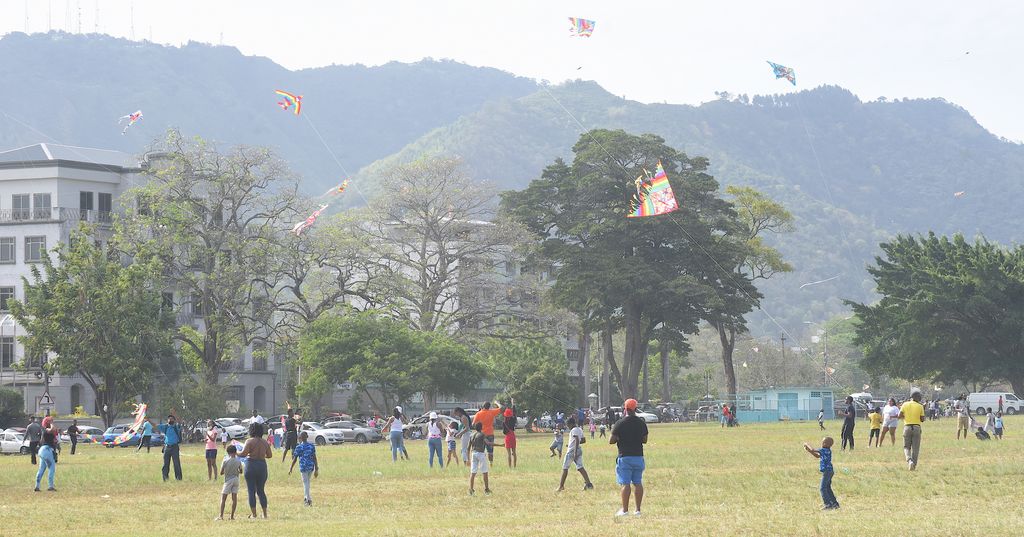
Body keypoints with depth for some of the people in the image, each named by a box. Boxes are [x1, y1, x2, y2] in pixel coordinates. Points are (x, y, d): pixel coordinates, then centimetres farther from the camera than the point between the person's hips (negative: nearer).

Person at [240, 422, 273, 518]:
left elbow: (244, 453, -17)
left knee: (251, 491, 2)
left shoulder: (249, 441, -8)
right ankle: (265, 513, 12)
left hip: (251, 465, -5)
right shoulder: (265, 442, 6)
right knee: (261, 491, 14)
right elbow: (270, 455, 10)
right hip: (262, 465, 5)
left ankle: (253, 513, -1)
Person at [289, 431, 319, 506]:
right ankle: (306, 497, 28)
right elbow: (314, 458, 5)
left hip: (303, 467, -5)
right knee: (307, 482, 20)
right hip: (311, 466, 5)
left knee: (305, 482, 0)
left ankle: (308, 499, -6)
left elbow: (294, 459, -5)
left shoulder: (299, 447, -8)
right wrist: (316, 469, 9)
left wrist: (291, 469, 5)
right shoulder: (312, 446, 4)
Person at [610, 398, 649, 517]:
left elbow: (611, 441, -8)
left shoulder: (620, 423, -10)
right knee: (638, 483, 10)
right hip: (638, 456, 4)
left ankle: (625, 510, -3)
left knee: (625, 484, -3)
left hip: (625, 457, -4)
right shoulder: (641, 423, 3)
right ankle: (638, 509, 11)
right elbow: (645, 440, 12)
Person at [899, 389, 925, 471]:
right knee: (915, 448, 7)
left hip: (907, 427, 1)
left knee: (906, 447, 9)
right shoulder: (920, 407, -3)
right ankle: (914, 464, 6)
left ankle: (909, 460, -15)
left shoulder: (905, 404, 0)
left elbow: (900, 416, -4)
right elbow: (922, 419, -2)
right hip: (917, 427, -1)